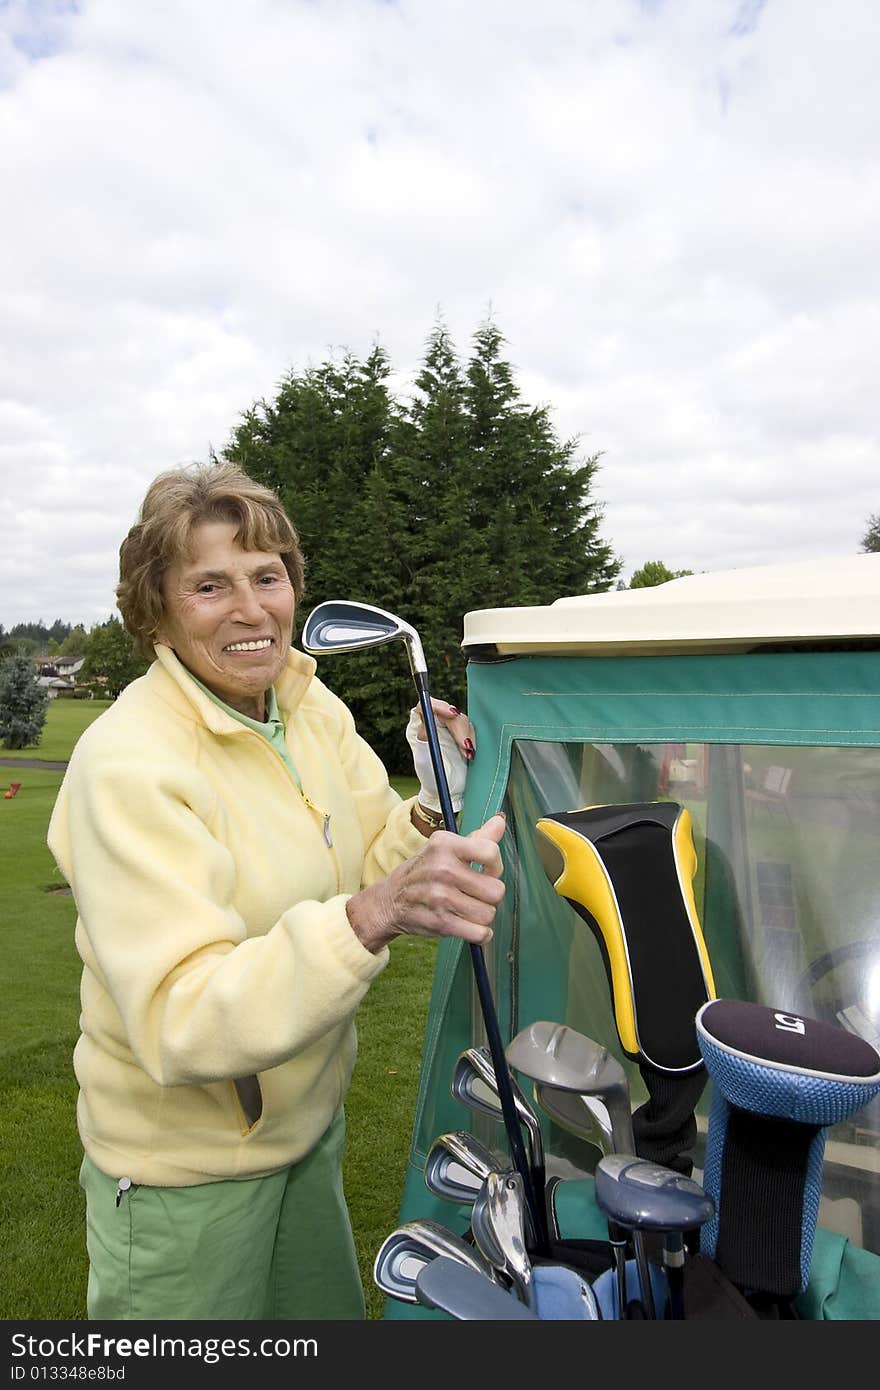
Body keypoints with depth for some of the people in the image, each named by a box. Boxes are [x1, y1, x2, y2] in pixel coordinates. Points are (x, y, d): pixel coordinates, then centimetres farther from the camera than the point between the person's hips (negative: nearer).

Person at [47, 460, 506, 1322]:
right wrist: (371, 916, -48)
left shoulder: (315, 708, -5)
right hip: (184, 1174, -6)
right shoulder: (128, 762, -27)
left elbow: (363, 872, 1)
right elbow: (179, 1025, -34)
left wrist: (432, 812, -18)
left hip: (307, 1122, 6)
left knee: (327, 1313, 25)